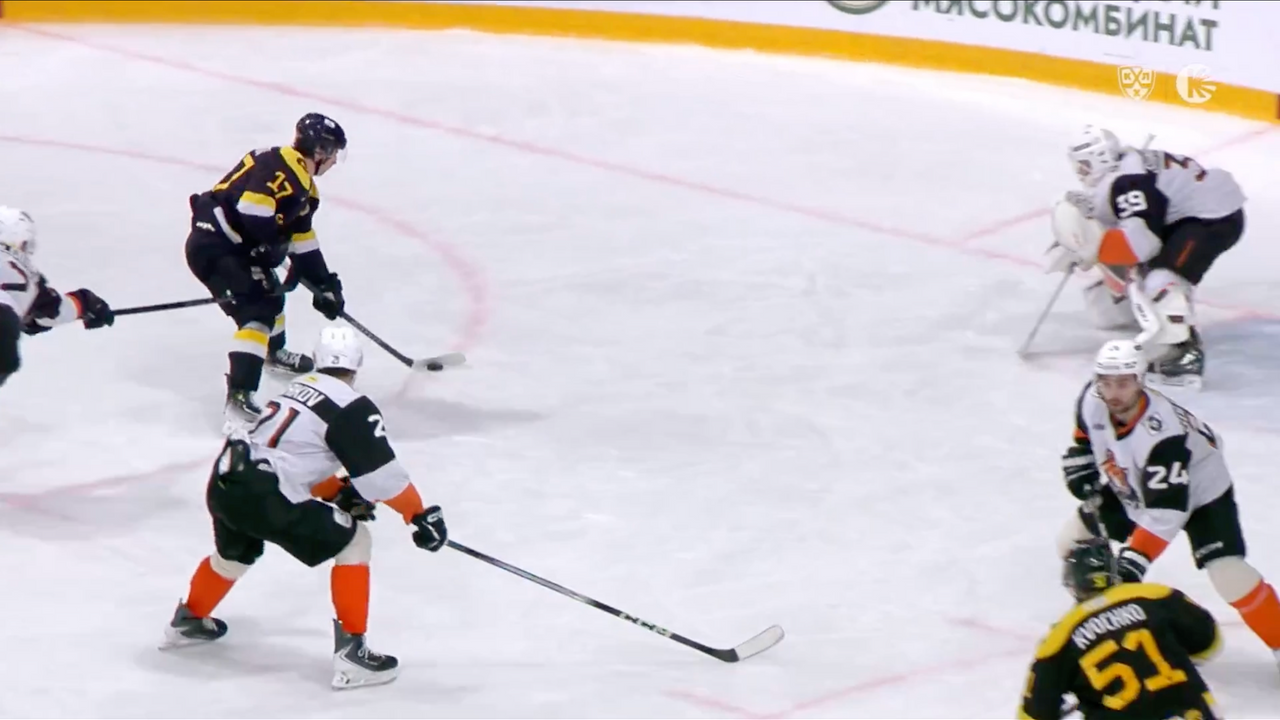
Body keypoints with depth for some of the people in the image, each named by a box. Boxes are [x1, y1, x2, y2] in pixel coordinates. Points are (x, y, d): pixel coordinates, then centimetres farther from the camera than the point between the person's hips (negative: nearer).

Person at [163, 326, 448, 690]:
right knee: (353, 542, 2)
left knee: (236, 552, 37)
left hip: (225, 481, 8)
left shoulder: (301, 388, 19)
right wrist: (420, 514, 1)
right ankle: (350, 651, -2)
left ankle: (188, 620, 60)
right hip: (263, 496, -8)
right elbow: (382, 474, -9)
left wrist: (341, 492, 27)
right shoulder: (352, 409, -6)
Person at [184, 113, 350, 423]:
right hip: (212, 247, -11)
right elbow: (251, 210, -31)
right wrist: (275, 246, -19)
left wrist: (325, 285, 18)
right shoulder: (281, 168, -18)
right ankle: (239, 395, -25)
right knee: (257, 311, -18)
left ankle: (274, 352, 58)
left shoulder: (302, 185, 15)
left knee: (270, 292, 31)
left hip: (234, 245, 11)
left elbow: (304, 242, 21)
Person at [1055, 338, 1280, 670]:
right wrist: (1087, 487, -5)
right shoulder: (1092, 401, -22)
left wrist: (1134, 561, -44)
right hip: (1131, 488, 7)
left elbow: (1166, 512, -40)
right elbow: (1084, 444, 4)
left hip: (1199, 491, -7)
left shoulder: (1161, 432, -40)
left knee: (1228, 574, -23)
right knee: (1072, 539, 3)